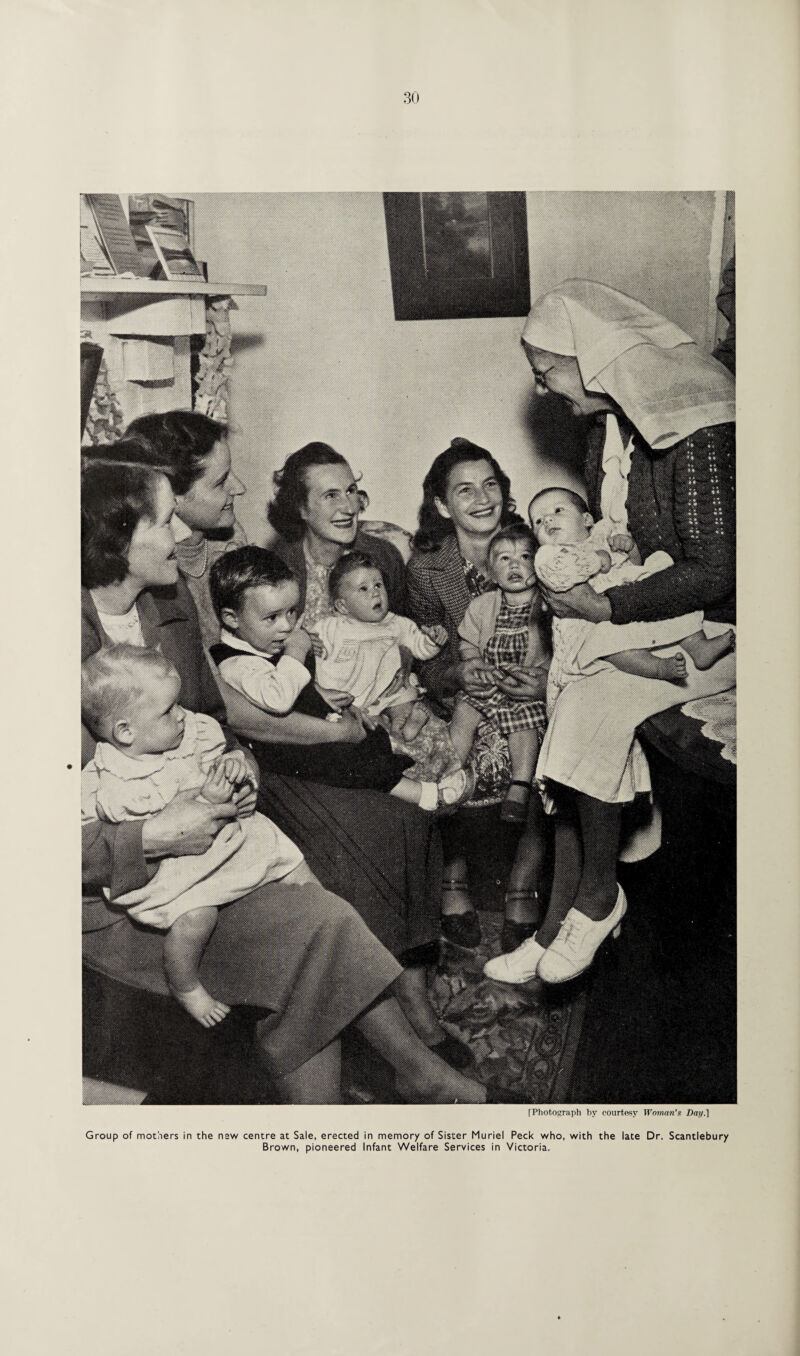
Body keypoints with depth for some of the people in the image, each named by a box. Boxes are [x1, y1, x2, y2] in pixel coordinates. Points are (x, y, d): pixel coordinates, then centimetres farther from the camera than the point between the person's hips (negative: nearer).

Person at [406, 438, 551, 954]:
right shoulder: (427, 568, -2)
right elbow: (427, 663, 4)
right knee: (486, 757, -31)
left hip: (532, 698, 0)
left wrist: (547, 682, -20)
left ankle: (523, 889, -12)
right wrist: (457, 674, -18)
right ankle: (453, 880, -9)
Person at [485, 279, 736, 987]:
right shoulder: (611, 420, 6)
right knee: (566, 700, -13)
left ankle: (598, 896, -6)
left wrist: (605, 607, -20)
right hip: (642, 606, 8)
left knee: (591, 705, -27)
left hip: (709, 625, -8)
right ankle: (560, 923, -6)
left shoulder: (697, 431, -21)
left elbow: (713, 571, -24)